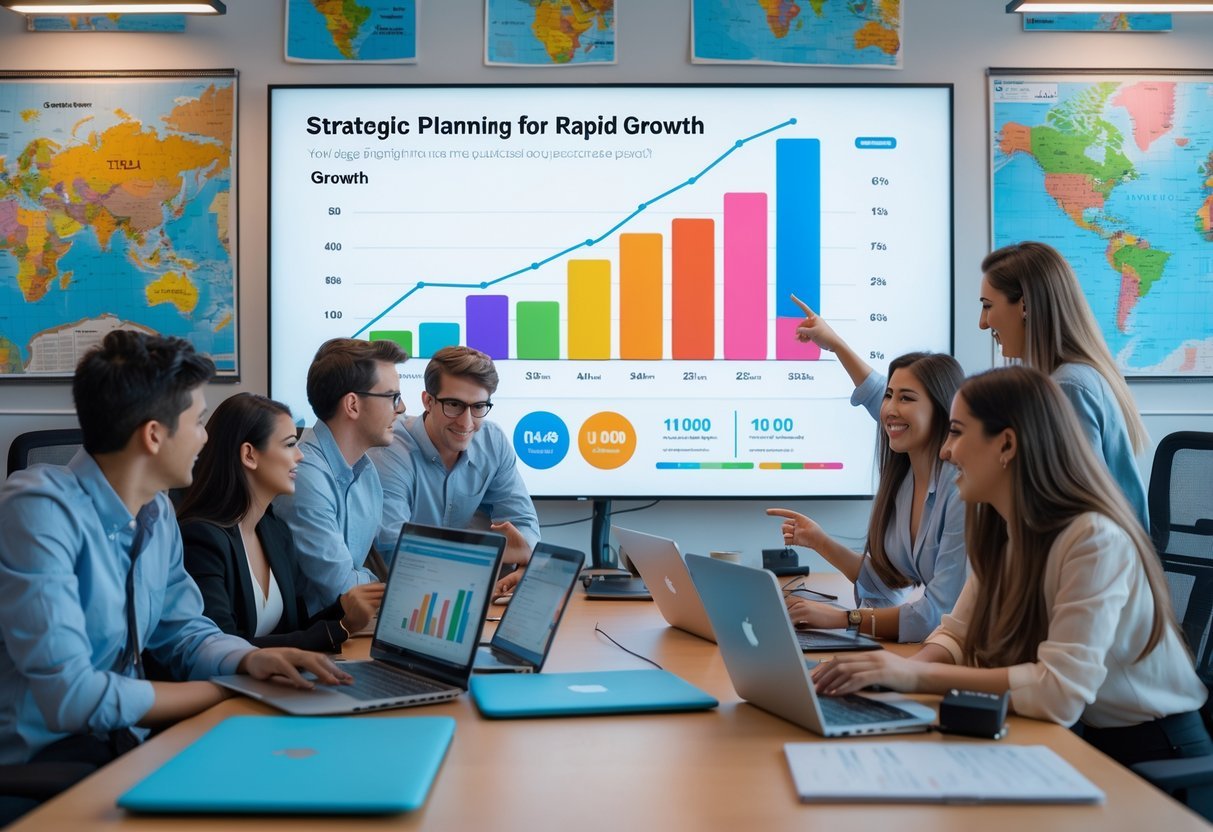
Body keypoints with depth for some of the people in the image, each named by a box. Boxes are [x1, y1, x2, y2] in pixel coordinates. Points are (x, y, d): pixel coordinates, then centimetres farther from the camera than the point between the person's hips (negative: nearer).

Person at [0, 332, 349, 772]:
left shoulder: (158, 512, 3)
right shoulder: (41, 511, -22)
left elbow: (182, 630, 13)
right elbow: (68, 695, -26)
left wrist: (248, 659, -10)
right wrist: (226, 693, -15)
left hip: (124, 743, 7)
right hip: (40, 761, -7)